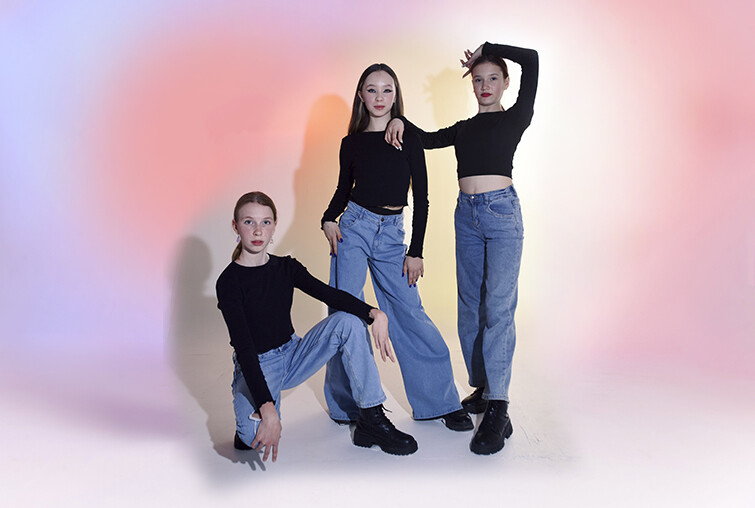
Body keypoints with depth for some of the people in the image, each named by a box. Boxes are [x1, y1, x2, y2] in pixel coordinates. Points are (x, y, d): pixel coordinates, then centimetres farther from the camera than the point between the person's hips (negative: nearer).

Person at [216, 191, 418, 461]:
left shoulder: (286, 268, 1)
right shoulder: (229, 281, -16)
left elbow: (329, 293, -15)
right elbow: (244, 347, -25)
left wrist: (375, 314, -34)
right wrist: (267, 408, -36)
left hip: (293, 356, 5)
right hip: (255, 368, -5)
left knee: (349, 321, -18)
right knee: (255, 435, -36)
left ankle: (371, 420, -15)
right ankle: (251, 416, 5)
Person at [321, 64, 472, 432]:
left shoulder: (408, 138, 3)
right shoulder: (352, 143, 7)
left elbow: (421, 197, 3)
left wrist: (416, 251, -2)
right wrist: (329, 219, -4)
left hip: (392, 235, 0)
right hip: (353, 228, 1)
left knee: (410, 315, -2)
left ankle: (441, 401, 11)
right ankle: (346, 405, 10)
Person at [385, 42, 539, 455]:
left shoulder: (515, 118, 6)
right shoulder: (464, 128, 20)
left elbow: (531, 59, -2)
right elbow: (429, 139, 22)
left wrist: (486, 49, 7)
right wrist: (400, 120, 5)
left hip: (502, 211, -5)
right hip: (466, 214, 6)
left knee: (497, 307, -12)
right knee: (470, 307, 7)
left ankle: (497, 409, -12)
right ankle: (481, 389, 19)